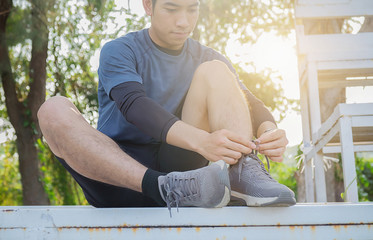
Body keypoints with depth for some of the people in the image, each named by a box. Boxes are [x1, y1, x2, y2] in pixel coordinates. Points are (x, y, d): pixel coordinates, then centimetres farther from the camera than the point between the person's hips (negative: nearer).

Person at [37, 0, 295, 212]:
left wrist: (269, 130, -28)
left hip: (176, 169, 2)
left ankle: (244, 174, -33)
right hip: (119, 180, -1)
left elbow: (250, 103, -2)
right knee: (54, 110, -26)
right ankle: (165, 188, -41)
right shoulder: (118, 51, 0)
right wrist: (201, 140, -37)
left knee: (214, 71, -9)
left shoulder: (207, 58, 12)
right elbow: (134, 106, -20)